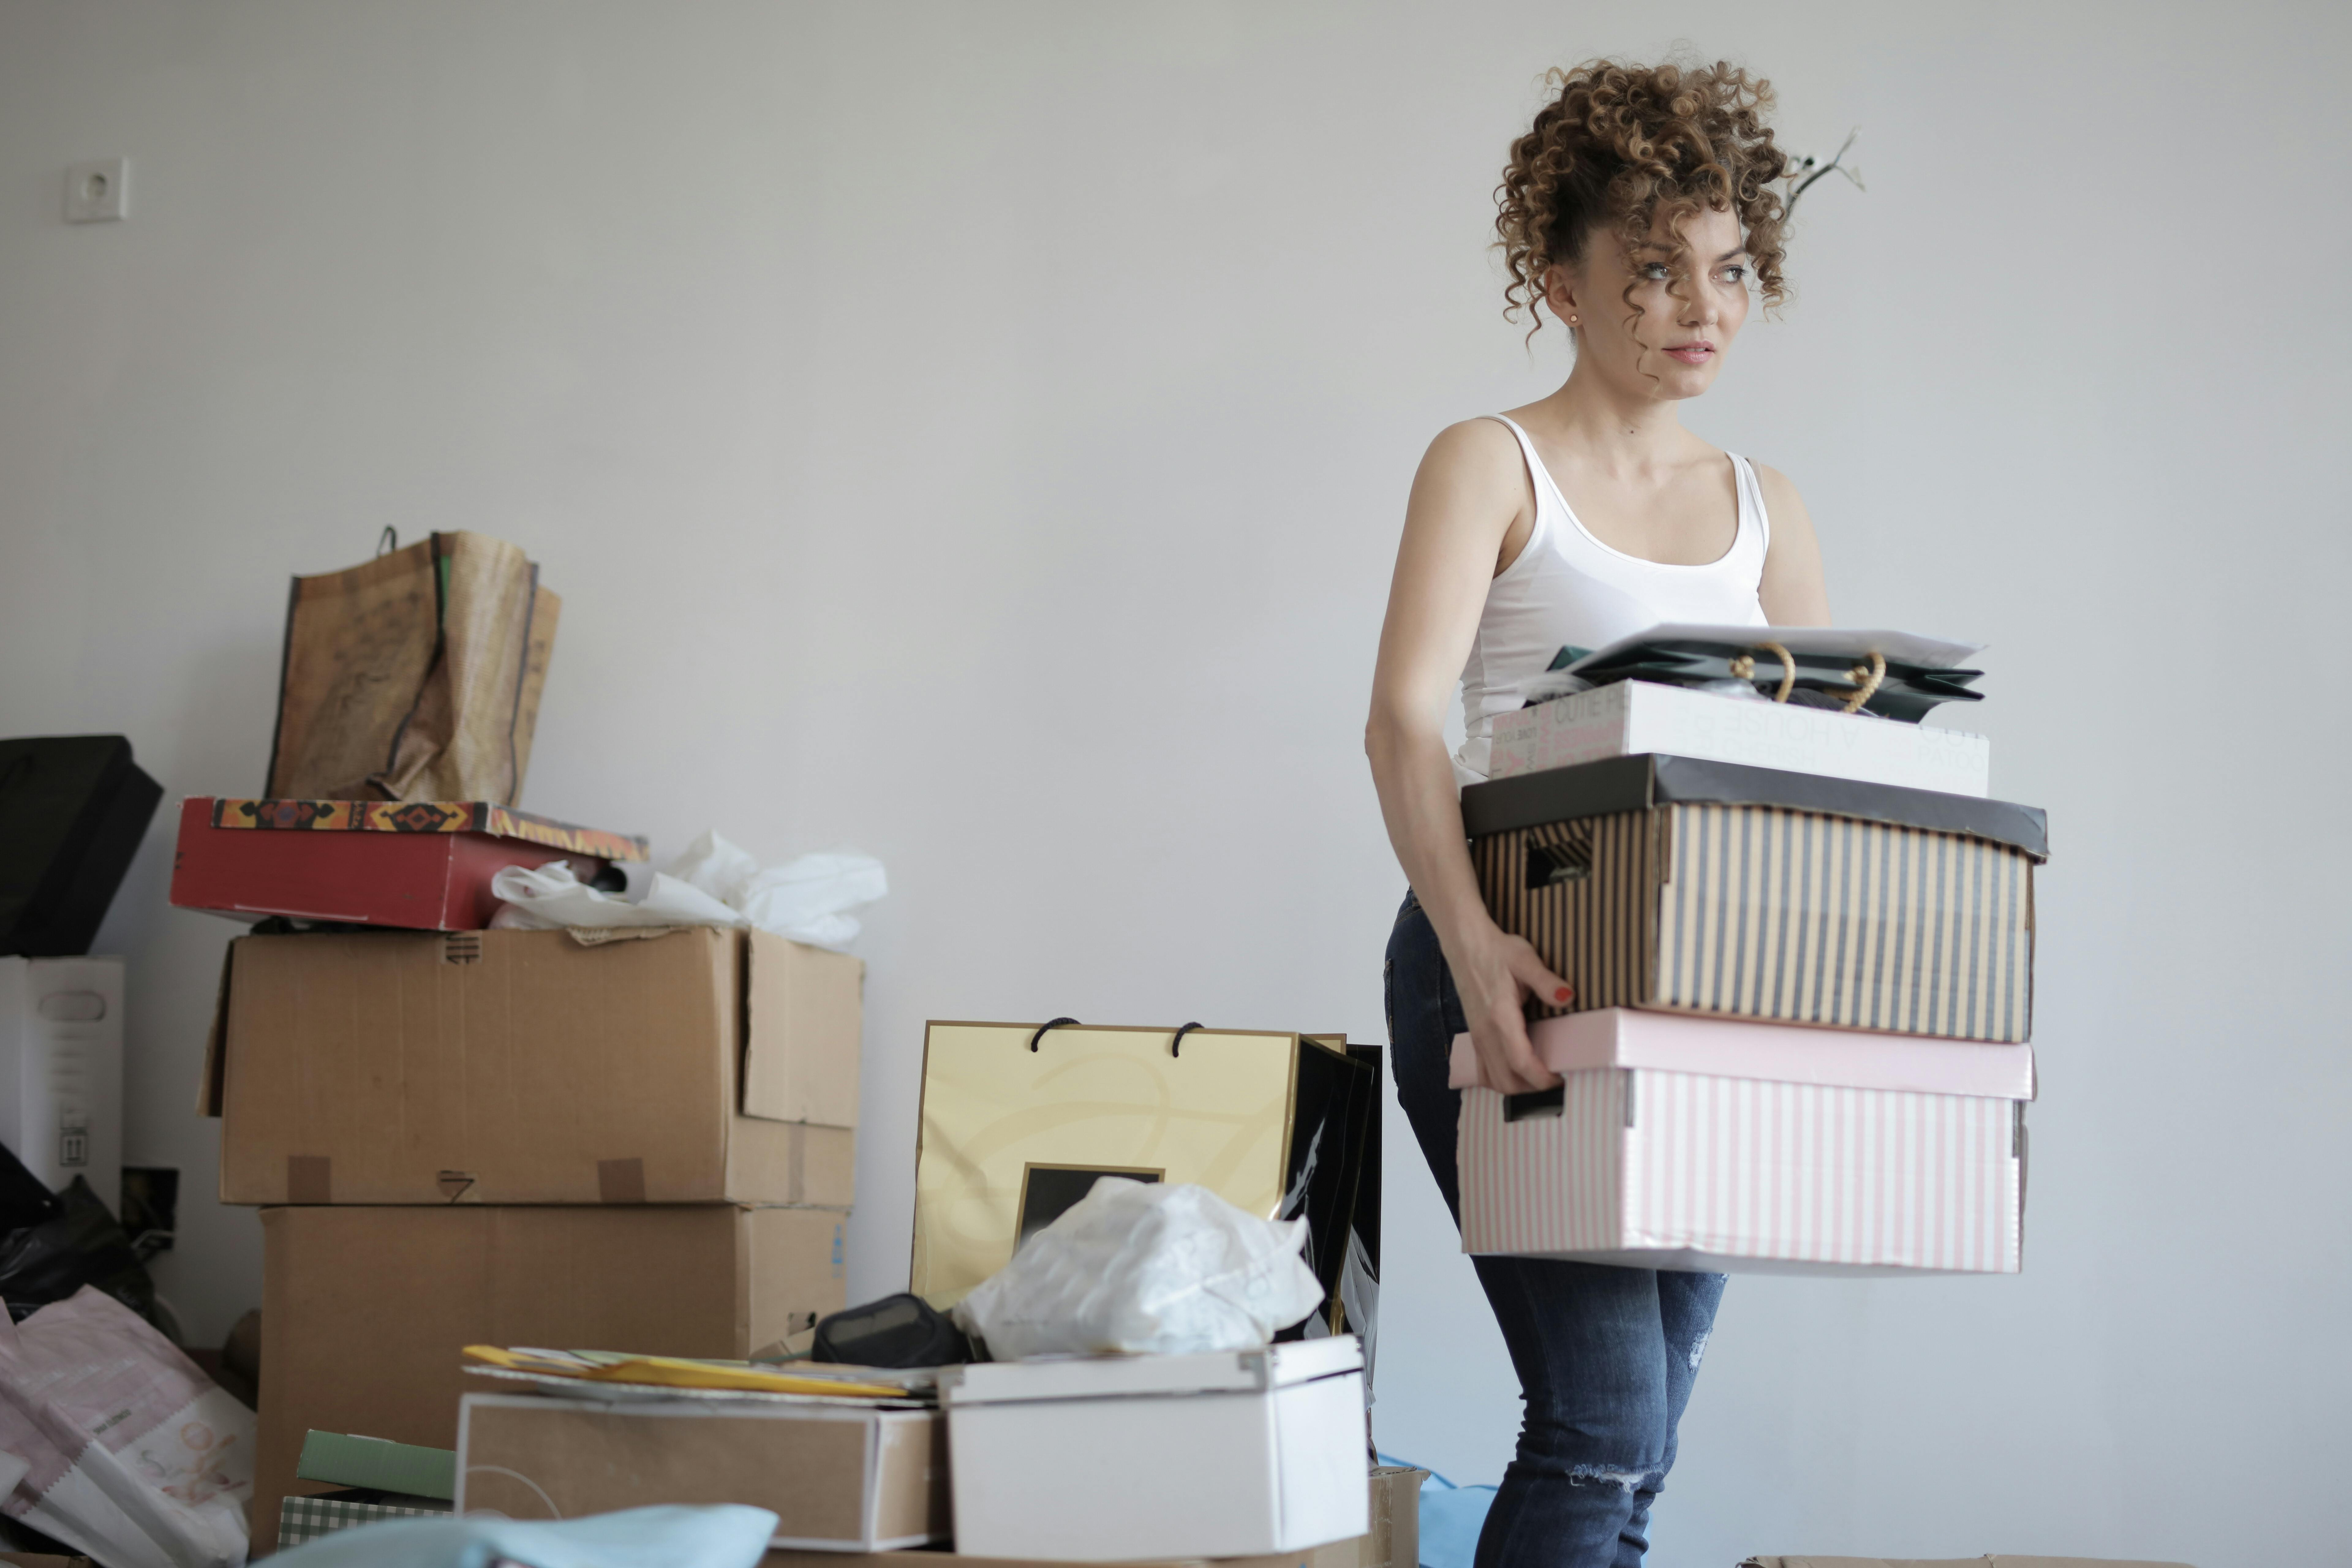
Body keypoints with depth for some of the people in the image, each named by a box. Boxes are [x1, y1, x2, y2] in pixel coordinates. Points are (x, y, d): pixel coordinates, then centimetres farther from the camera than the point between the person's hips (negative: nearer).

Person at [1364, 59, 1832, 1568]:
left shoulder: (1765, 509, 16)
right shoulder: (1492, 464, 0)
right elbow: (1406, 718, -14)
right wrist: (1471, 940, -30)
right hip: (1515, 970, -5)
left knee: (1638, 1447, 4)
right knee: (1604, 1420, -15)